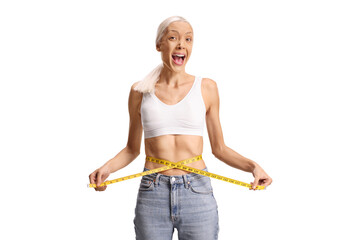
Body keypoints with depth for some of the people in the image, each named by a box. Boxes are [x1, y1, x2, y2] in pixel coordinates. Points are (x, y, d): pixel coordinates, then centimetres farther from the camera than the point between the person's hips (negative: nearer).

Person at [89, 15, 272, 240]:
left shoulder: (206, 88, 3)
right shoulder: (140, 91, 4)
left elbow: (219, 148, 8)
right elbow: (132, 148, 12)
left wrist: (253, 166, -7)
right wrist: (107, 167, -6)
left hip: (198, 194, 0)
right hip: (152, 195, 0)